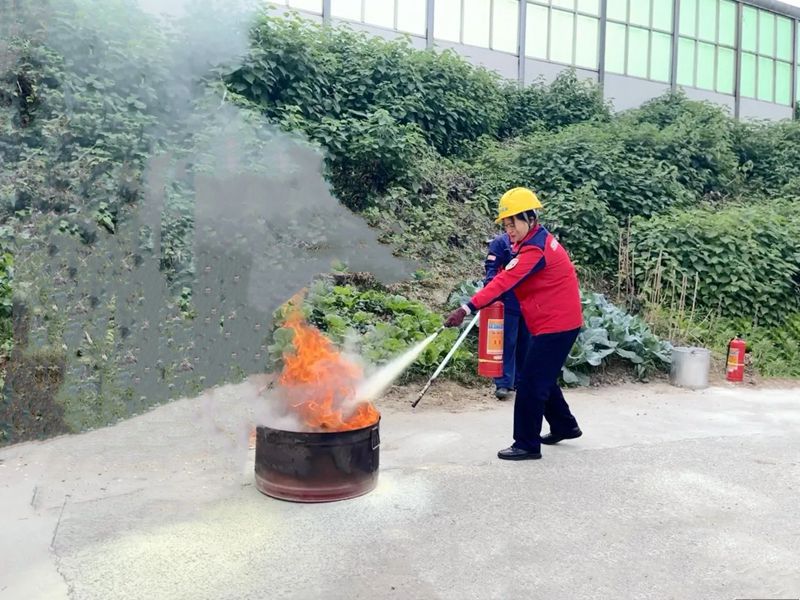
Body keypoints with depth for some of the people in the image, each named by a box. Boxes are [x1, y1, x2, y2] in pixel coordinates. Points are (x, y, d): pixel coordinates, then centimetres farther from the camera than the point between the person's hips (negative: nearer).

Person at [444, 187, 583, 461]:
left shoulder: (535, 249, -22)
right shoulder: (536, 241, 12)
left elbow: (505, 281, -32)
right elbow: (510, 279, 9)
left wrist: (467, 308, -37)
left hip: (556, 325, -10)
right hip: (554, 323, 10)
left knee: (531, 385, -6)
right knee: (542, 379, 21)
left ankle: (527, 445, 4)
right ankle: (565, 426, 37)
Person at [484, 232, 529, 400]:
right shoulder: (500, 242, -1)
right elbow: (491, 268, -8)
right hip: (508, 303, -5)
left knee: (525, 343, 10)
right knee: (507, 343, -6)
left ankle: (521, 380, 21)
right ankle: (503, 383, -3)